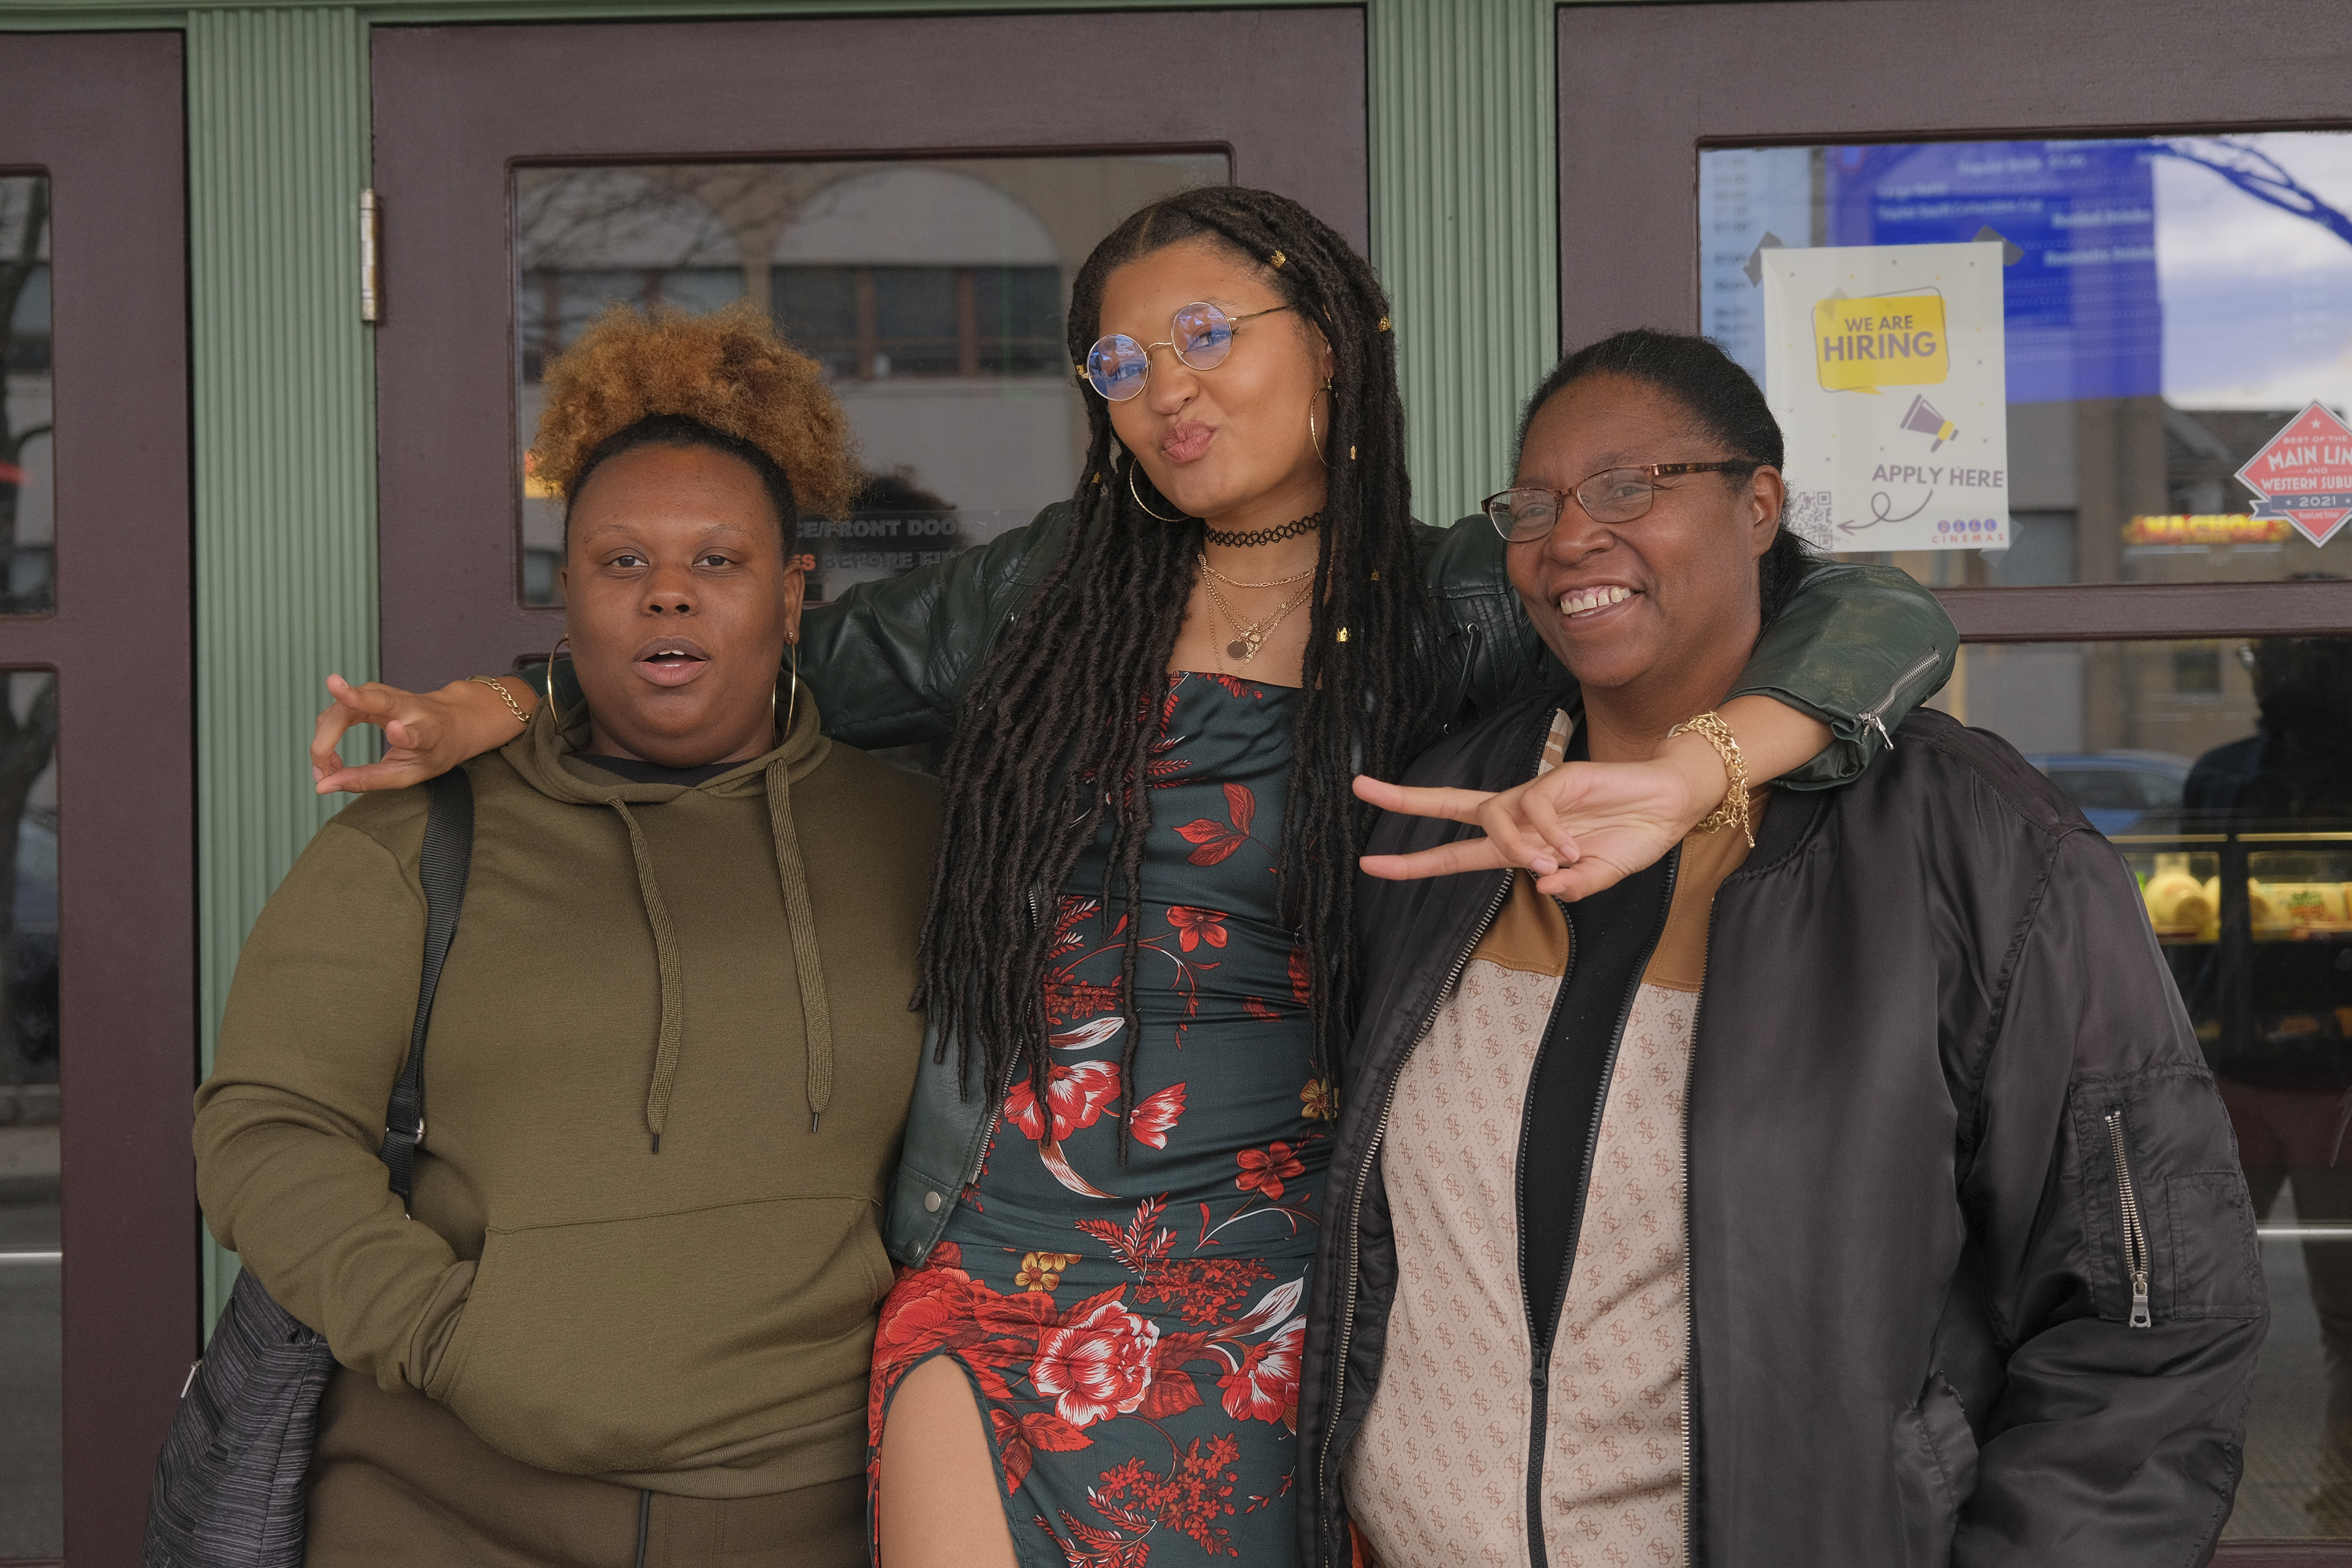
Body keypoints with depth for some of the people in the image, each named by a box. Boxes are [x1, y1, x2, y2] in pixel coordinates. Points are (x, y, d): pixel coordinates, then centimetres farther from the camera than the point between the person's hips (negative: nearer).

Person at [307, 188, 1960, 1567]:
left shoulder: (1447, 611, -2)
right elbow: (801, 662, 21)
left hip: (1266, 1308, -2)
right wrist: (491, 707, 11)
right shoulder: (1051, 586, 8)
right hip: (995, 1282, 2)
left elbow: (1882, 620, -8)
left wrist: (1688, 770, -28)